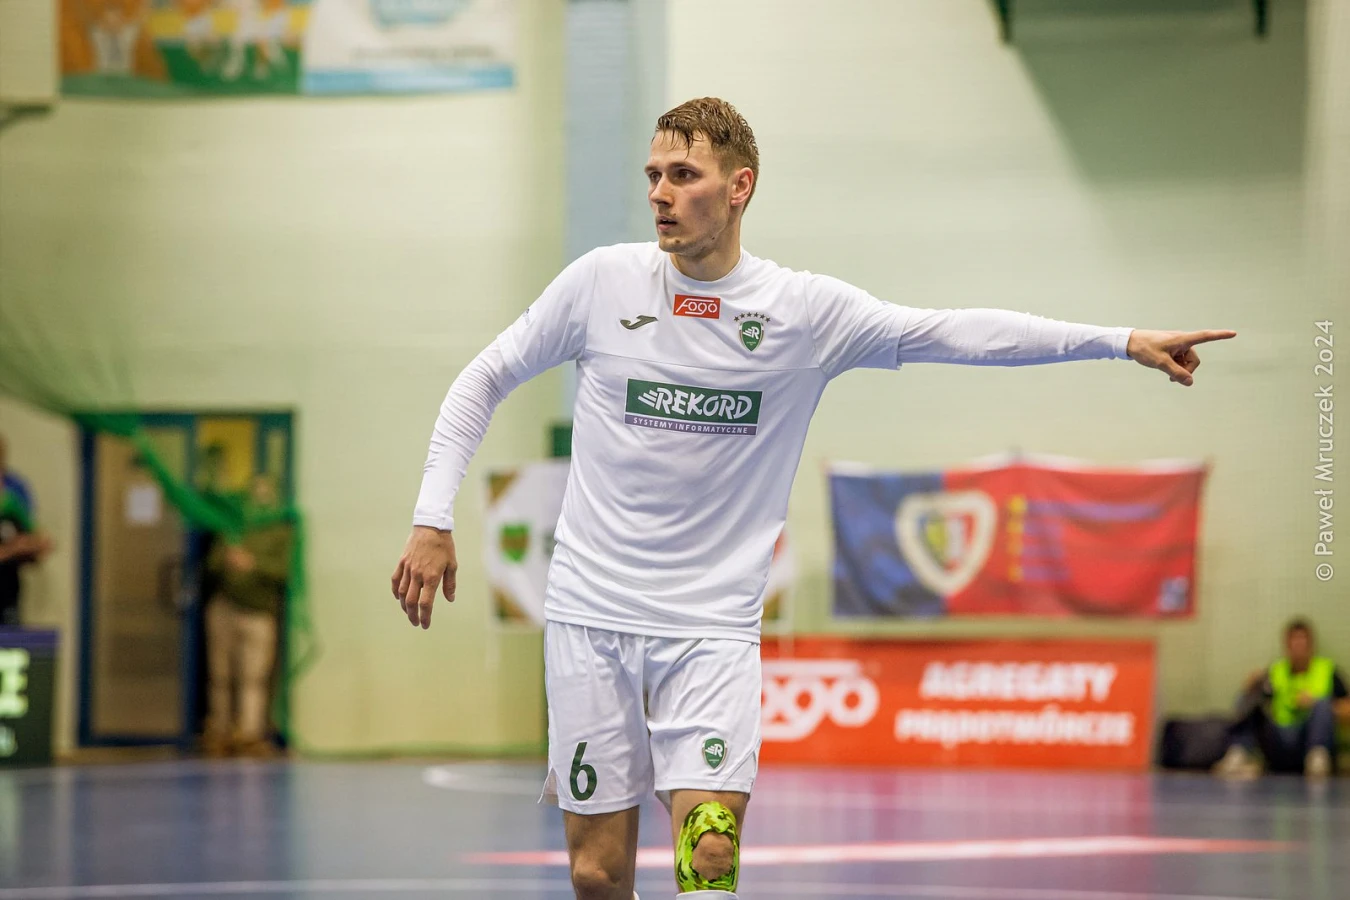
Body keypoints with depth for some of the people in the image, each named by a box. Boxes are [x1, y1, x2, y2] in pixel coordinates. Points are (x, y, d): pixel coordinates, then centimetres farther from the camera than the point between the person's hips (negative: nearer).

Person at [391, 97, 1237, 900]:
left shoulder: (805, 309, -2)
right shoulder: (603, 281, -1)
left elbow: (952, 331, -4)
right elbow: (485, 379, 10)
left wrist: (1121, 340, -11)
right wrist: (433, 518, 3)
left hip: (713, 623, -1)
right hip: (592, 615, 1)